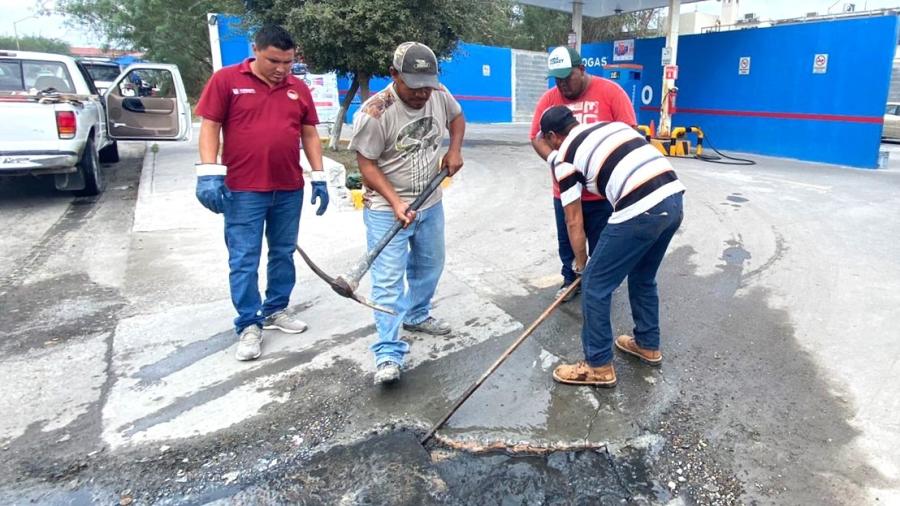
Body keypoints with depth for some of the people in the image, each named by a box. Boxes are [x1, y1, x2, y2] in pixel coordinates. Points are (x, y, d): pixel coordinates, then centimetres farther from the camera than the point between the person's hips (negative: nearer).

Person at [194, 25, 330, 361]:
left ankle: (275, 311, 29)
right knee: (243, 260, 1)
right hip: (243, 190, -4)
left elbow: (309, 134, 11)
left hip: (289, 189, 4)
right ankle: (249, 325, 12)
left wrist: (319, 177, 5)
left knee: (283, 254, 13)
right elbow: (210, 126, -4)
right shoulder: (226, 80, -3)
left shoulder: (299, 88, 7)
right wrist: (209, 173, -14)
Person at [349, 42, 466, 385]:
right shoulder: (375, 112, -23)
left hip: (430, 204, 6)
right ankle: (389, 354, -1)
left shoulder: (440, 95, -6)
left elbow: (457, 117, 16)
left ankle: (417, 315, 44)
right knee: (388, 279, -7)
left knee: (429, 266, 20)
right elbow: (367, 164, -17)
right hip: (386, 209, -6)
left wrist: (455, 150, -1)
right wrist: (395, 203, -26)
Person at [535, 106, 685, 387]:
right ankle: (648, 345, 42)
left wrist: (581, 263, 24)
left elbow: (574, 222, 9)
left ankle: (598, 366, 18)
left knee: (595, 285, 8)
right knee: (643, 278, 27)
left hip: (641, 211, -8)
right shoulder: (614, 125, 24)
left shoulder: (563, 155, 6)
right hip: (674, 198, 8)